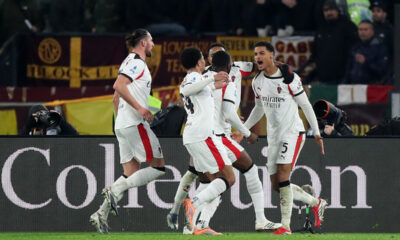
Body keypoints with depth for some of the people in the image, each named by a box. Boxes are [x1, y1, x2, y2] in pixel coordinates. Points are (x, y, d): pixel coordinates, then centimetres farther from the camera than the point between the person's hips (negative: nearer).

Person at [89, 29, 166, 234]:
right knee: (158, 167, -7)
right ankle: (115, 190, -14)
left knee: (131, 174, 7)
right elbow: (119, 85, -23)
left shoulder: (131, 62, 23)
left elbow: (116, 97, 27)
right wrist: (139, 107, -23)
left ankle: (101, 214, -2)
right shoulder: (136, 62, -8)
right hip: (135, 124, -10)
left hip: (122, 124, 10)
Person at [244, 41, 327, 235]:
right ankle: (316, 203, 24)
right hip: (274, 136, 7)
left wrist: (317, 133, -6)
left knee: (282, 175, -20)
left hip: (292, 132, -7)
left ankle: (286, 225, -19)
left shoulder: (289, 78, -12)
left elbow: (305, 105, -5)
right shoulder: (257, 82, 6)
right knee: (277, 186, 4)